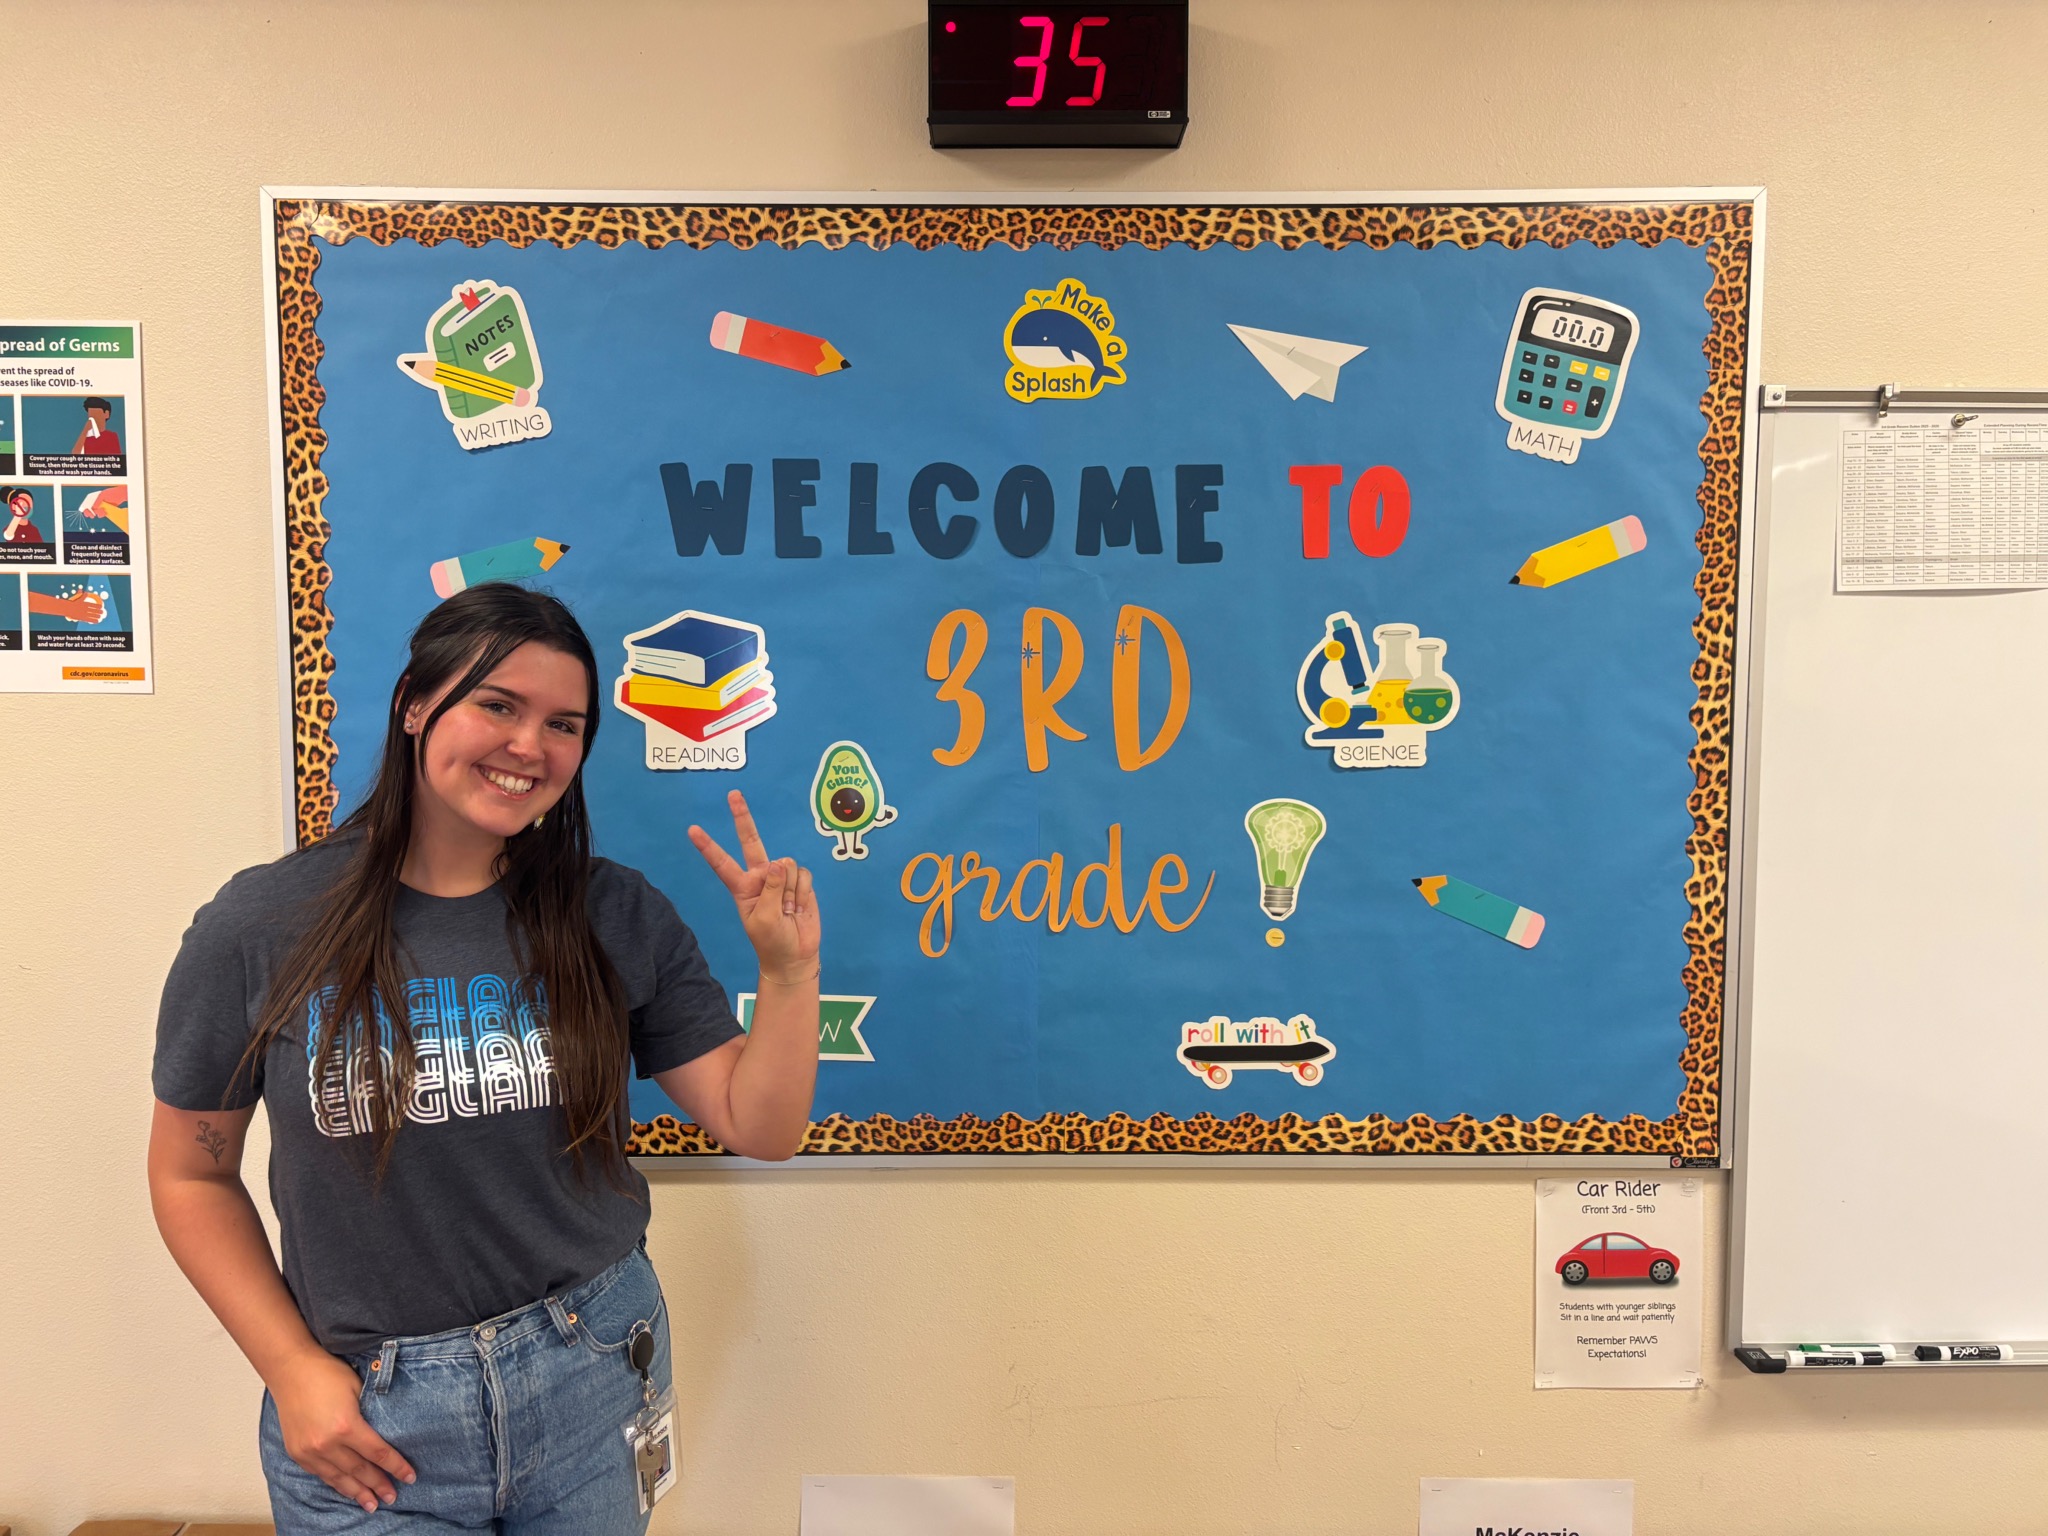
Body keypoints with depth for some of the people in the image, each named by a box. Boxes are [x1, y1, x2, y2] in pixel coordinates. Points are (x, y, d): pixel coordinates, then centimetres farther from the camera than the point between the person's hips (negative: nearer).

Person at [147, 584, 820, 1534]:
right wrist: (293, 1368, -5)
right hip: (367, 1423, -1)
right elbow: (192, 1173, 1)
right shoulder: (259, 930, -9)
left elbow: (758, 1127, -4)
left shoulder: (618, 918, -5)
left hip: (593, 1381, 2)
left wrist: (789, 972, -19)